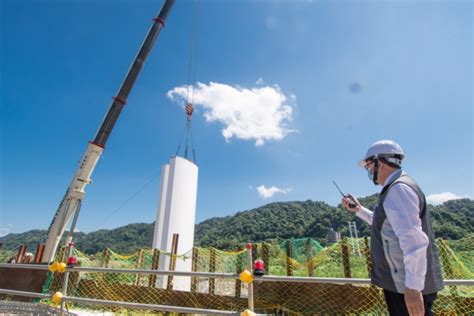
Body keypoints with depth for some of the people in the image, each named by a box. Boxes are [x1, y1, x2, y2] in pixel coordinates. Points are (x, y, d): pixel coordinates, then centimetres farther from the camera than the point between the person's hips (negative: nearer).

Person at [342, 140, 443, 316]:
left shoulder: (398, 189, -20)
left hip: (407, 286, -10)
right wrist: (358, 209, 20)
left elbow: (414, 240, -28)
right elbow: (386, 223, 27)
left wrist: (413, 287, -27)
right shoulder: (395, 189, 14)